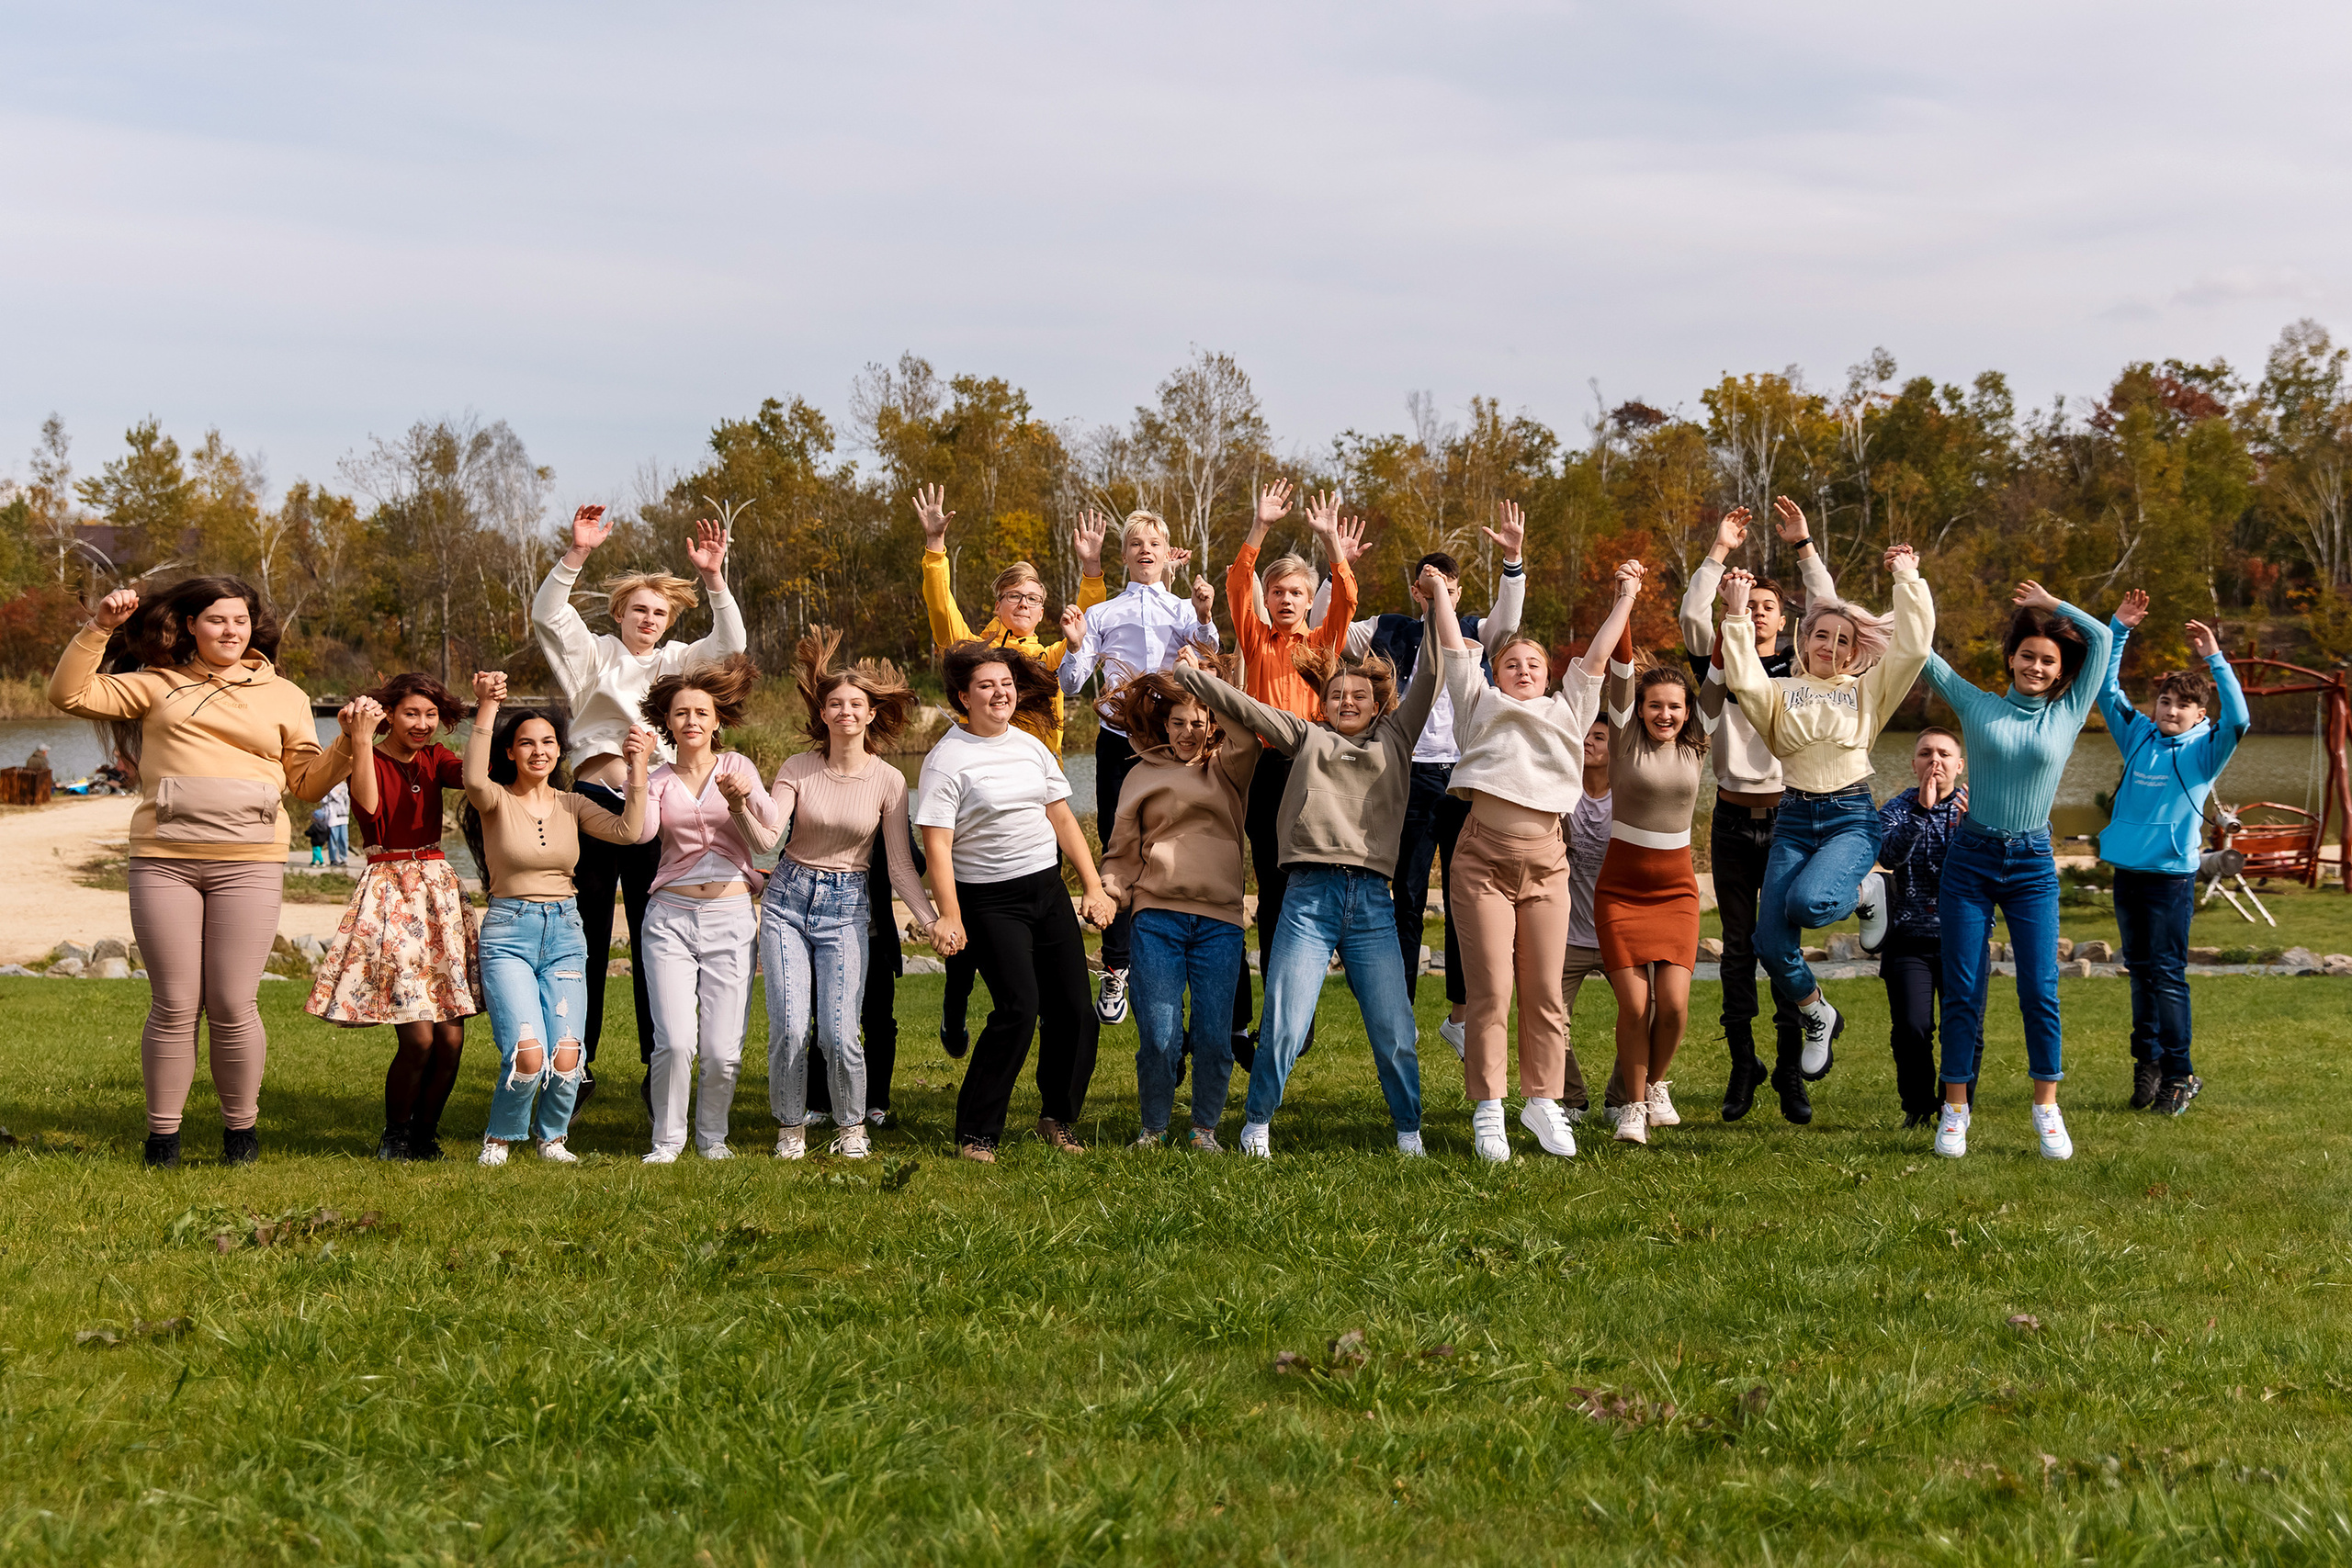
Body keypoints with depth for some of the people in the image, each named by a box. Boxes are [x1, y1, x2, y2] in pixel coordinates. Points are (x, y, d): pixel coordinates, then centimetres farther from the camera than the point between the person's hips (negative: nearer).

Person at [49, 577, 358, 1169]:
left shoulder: (284, 697, 16)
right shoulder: (159, 685, 13)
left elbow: (307, 783, 13)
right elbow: (71, 694, 7)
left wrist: (346, 744, -3)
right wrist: (98, 628, -2)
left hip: (247, 863, 0)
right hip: (163, 860, 0)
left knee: (234, 1007, -2)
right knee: (174, 1004, 0)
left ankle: (241, 1128, 13)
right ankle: (162, 1135, 11)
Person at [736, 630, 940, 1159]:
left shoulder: (888, 781, -2)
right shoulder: (798, 769, -1)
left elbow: (900, 863, 0)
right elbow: (767, 838, -11)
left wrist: (931, 921, -11)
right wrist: (742, 806, -31)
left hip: (847, 908, -1)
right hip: (788, 900, 1)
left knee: (838, 1032, -11)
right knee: (789, 1027, -9)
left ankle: (853, 1126, 14)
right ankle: (791, 1127, 12)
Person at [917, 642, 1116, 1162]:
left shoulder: (1030, 745, 10)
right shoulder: (947, 759, -9)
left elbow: (1062, 820, 16)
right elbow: (937, 844, -13)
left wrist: (1094, 887, 11)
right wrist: (949, 915, -21)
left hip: (1048, 889, 6)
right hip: (990, 900, -6)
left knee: (1074, 1011, 2)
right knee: (1019, 1008, -18)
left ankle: (1058, 1121, 21)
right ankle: (975, 1136, -8)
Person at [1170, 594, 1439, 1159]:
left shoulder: (1395, 739, 19)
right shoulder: (1306, 736, 16)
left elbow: (1429, 679, 15)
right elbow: (1243, 708, 12)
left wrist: (1436, 604, 12)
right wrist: (1186, 674, 7)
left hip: (1373, 900, 1)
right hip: (1309, 894, -1)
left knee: (1394, 1032, 0)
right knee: (1283, 1027, -6)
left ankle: (1409, 1133, 16)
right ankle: (1257, 1124, 12)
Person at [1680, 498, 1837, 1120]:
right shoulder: (1722, 666, 8)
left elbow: (1827, 612, -3)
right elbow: (1692, 616, -6)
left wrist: (1803, 545, -5)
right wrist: (1720, 552, -5)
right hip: (1733, 818, 0)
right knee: (1738, 946, 4)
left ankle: (1790, 1069, 6)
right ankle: (1742, 1064, 10)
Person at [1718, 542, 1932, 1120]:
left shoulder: (1869, 689, 11)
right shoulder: (1782, 692, 12)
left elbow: (1914, 645, -2)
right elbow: (1741, 679, -9)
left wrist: (1907, 579, 0)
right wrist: (1738, 616, -10)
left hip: (1852, 816, -2)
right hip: (1794, 818, 2)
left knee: (1807, 903, -31)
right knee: (1771, 943, -10)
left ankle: (1866, 893, 4)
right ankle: (1817, 1017, 19)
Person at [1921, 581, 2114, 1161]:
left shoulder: (2068, 715, 5)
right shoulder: (1978, 706, 5)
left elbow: (2099, 637, 4)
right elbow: (1923, 651, 5)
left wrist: (2051, 603, 11)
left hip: (2032, 864, 0)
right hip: (1970, 858, 0)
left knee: (2040, 990, -5)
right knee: (1962, 991, 0)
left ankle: (2047, 1108, 7)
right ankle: (1955, 1109, 8)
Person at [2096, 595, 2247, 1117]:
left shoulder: (2204, 750, -3)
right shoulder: (2138, 734, 9)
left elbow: (2238, 720, -21)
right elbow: (2106, 688, 11)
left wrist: (2215, 658, -22)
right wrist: (2117, 630, 2)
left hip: (2172, 874, -5)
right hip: (2127, 869, 5)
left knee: (2167, 972, -5)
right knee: (2140, 968, 12)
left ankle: (2179, 1073, 2)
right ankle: (2147, 1060, 21)